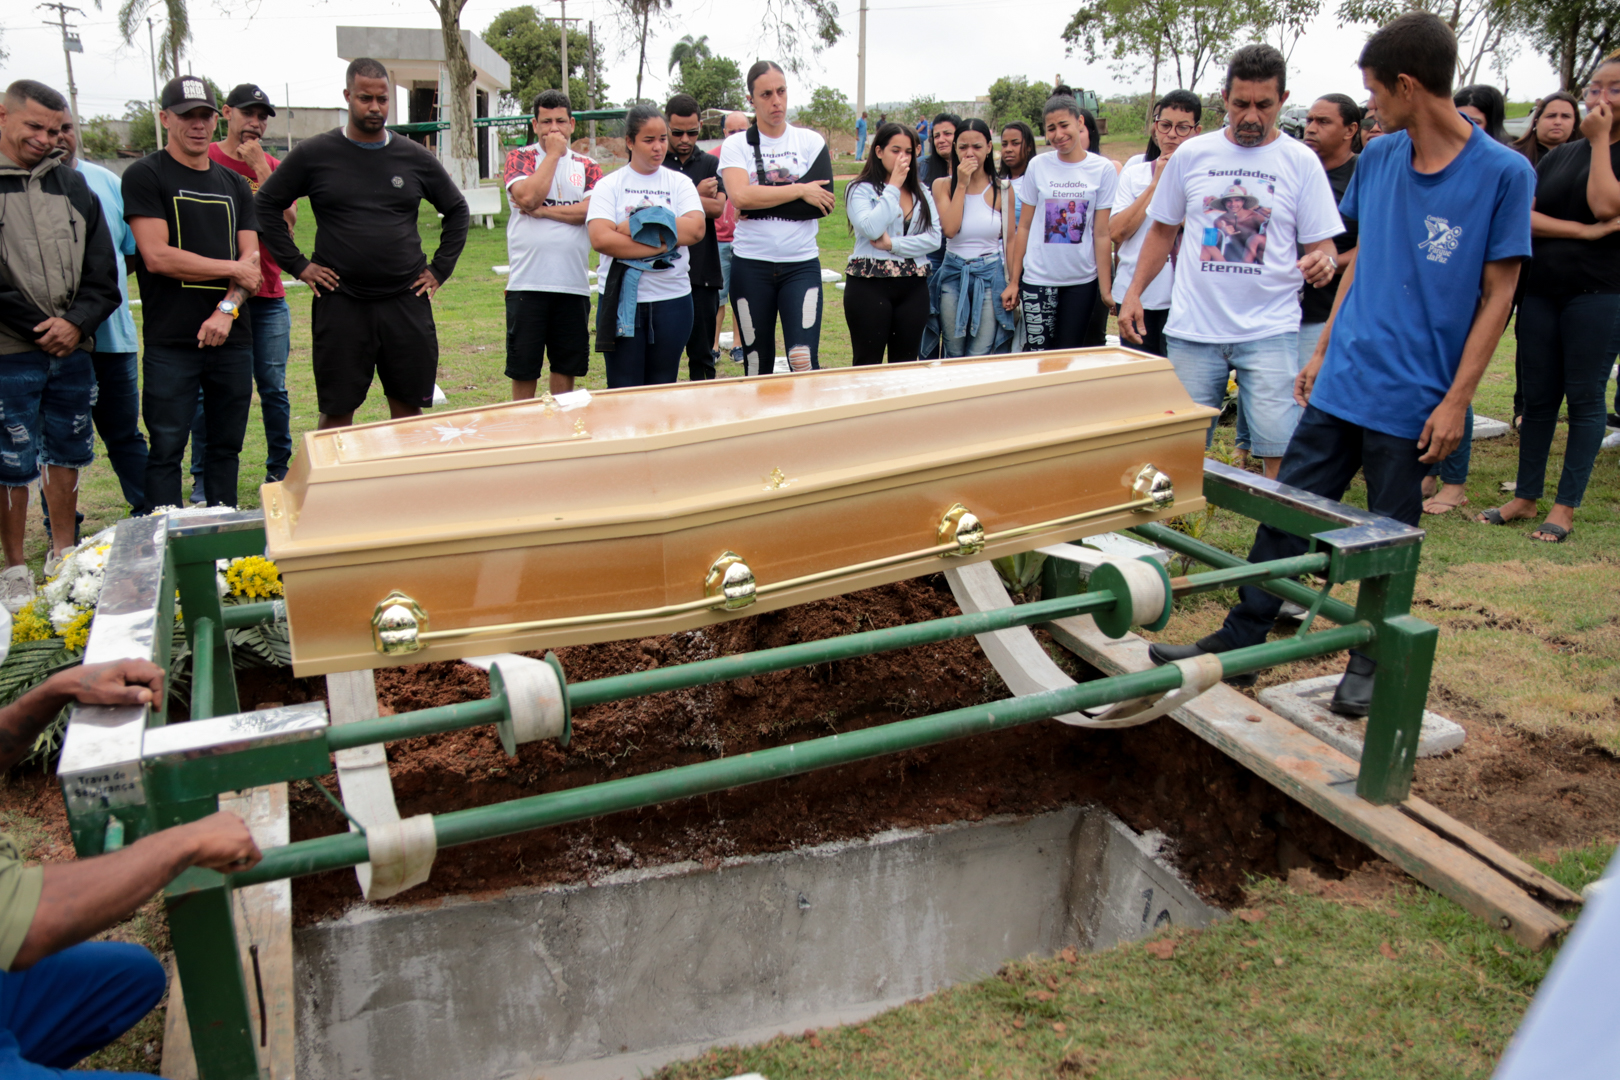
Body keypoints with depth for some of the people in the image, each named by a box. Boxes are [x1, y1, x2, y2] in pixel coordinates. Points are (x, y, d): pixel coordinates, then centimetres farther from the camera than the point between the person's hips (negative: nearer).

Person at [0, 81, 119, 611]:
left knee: (67, 456, 15)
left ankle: (62, 558, 30)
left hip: (73, 350, 5)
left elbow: (103, 271, 10)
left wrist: (77, 321, -5)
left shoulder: (72, 184, 11)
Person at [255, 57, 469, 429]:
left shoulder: (415, 158, 6)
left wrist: (440, 269, 8)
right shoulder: (313, 154, 2)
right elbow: (267, 205, 8)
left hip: (406, 301, 2)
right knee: (336, 409, 3)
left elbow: (457, 210, 17)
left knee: (408, 405, 7)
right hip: (339, 303, -1)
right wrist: (298, 265, 1)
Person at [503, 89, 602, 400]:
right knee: (523, 368, 2)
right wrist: (553, 153, -4)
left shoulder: (586, 166, 12)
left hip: (574, 284, 2)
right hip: (527, 282, -2)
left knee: (566, 366, 8)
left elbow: (591, 209, -6)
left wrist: (542, 211, -11)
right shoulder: (520, 158, 6)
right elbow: (527, 196, -14)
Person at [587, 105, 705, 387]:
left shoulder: (679, 182, 9)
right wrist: (660, 245, -14)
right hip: (622, 299, -2)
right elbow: (600, 239, -12)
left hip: (672, 299, 2)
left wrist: (636, 227, -11)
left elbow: (696, 229, -9)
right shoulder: (610, 185, 3)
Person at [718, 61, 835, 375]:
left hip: (802, 265, 0)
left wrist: (761, 203, -12)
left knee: (803, 358, -12)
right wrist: (800, 190, -11)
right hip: (751, 266, 0)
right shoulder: (735, 145, 3)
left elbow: (824, 203, -8)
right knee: (757, 361, 8)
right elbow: (740, 196, -16)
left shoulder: (811, 142, 6)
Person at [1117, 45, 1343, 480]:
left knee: (1278, 447, -9)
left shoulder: (1301, 162, 3)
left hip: (1270, 330, -1)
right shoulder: (1191, 154, 7)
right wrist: (1133, 292, 7)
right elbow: (1162, 229, 16)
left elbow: (1321, 244, 4)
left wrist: (1323, 261, -20)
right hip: (1192, 329, 2)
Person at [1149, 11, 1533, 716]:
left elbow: (1496, 296, -7)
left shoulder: (1502, 173, -9)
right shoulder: (1379, 156, 6)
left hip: (1411, 400, -4)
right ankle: (1239, 642, 18)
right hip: (1340, 385, 5)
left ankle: (1368, 663, 26)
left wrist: (1456, 400, -10)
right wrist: (1323, 352, 14)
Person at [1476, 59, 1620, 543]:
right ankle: (1525, 497, 16)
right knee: (1537, 396, 8)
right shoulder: (1559, 156, 15)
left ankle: (1566, 505, 7)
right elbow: (1524, 216, 3)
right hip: (1541, 290, 5)